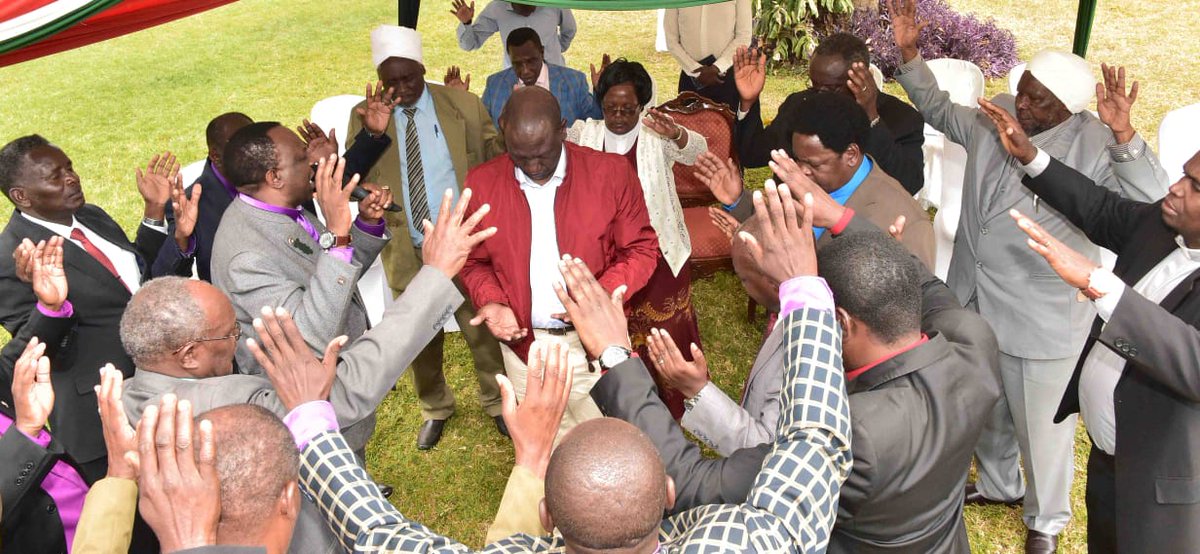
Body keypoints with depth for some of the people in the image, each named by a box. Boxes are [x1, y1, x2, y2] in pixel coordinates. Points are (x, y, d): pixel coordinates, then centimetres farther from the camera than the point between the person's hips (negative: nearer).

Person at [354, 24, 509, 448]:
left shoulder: (463, 105, -4)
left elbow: (497, 163, 0)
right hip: (407, 252, 2)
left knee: (483, 331, 13)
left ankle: (497, 402, 40)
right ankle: (434, 409, 45)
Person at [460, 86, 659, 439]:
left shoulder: (612, 173, -10)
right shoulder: (481, 183, -5)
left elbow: (641, 250, -3)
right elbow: (476, 261, 7)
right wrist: (491, 302, -13)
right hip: (524, 344, 2)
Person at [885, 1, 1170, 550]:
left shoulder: (1095, 144, -21)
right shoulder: (996, 115, -5)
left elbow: (1148, 202, -31)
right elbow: (940, 110, 12)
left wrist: (1124, 134, -44)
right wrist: (908, 53, 2)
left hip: (1041, 320, -6)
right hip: (974, 302, 6)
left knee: (1041, 424, 13)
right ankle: (998, 483, 55)